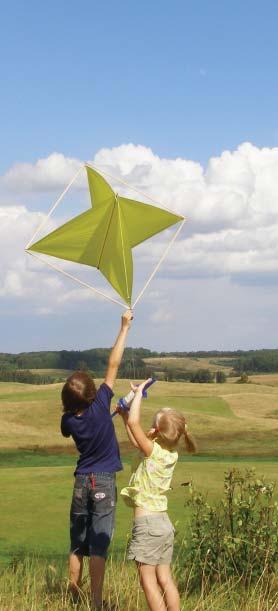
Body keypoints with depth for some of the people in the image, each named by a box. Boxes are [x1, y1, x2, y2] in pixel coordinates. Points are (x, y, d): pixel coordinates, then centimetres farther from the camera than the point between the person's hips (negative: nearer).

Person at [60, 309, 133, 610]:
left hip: (81, 482, 3)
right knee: (98, 546, -5)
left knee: (77, 546, 13)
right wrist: (124, 328, -7)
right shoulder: (100, 406, -14)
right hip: (104, 482, -3)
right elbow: (113, 365, -11)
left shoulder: (68, 420, -5)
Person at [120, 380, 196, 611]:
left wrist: (139, 393, -11)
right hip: (164, 522, 8)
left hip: (147, 522, -8)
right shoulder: (172, 455, 6)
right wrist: (125, 415, 20)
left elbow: (134, 423, -22)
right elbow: (137, 440, 21)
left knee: (148, 580, -3)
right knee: (165, 579, 10)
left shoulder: (154, 452, -16)